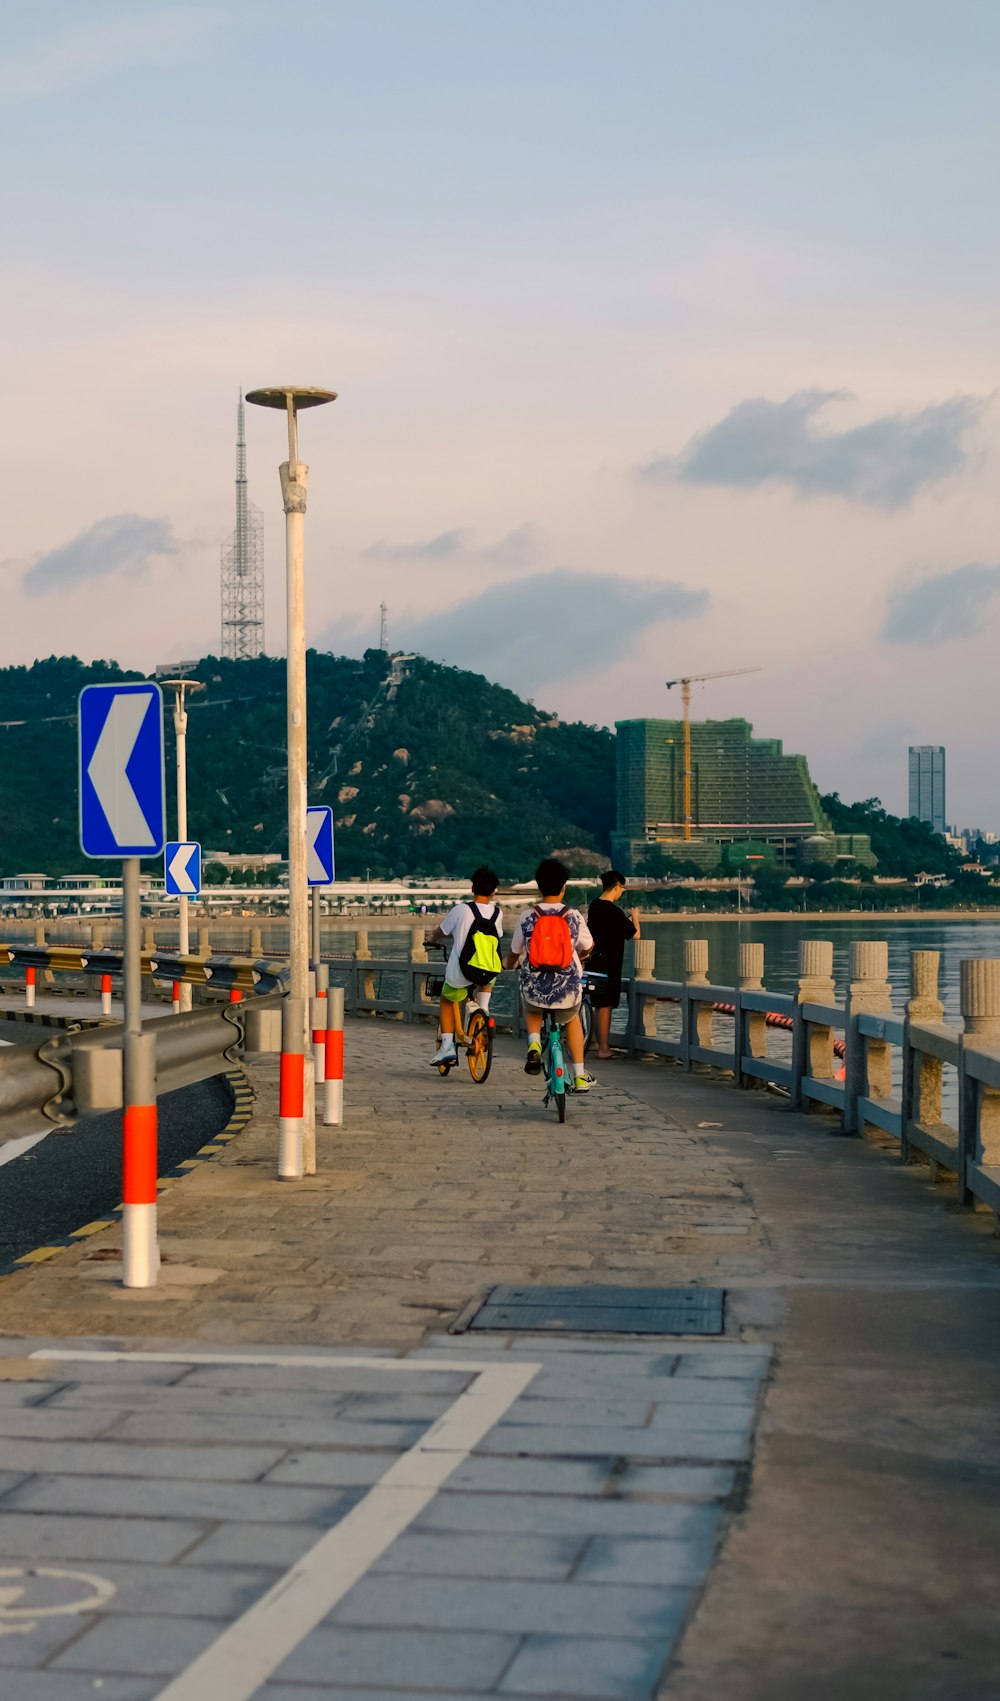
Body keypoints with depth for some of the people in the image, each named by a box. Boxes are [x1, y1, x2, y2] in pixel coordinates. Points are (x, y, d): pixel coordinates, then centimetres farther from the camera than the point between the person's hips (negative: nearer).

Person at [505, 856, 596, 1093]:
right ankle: (580, 1077, 30)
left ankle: (534, 1044, 9)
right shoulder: (574, 917, -6)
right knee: (572, 1020, 33)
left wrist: (508, 966, 31)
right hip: (568, 989, 0)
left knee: (532, 1010, 37)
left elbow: (514, 954, 7)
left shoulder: (527, 918, -6)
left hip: (535, 989, 0)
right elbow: (588, 947, 11)